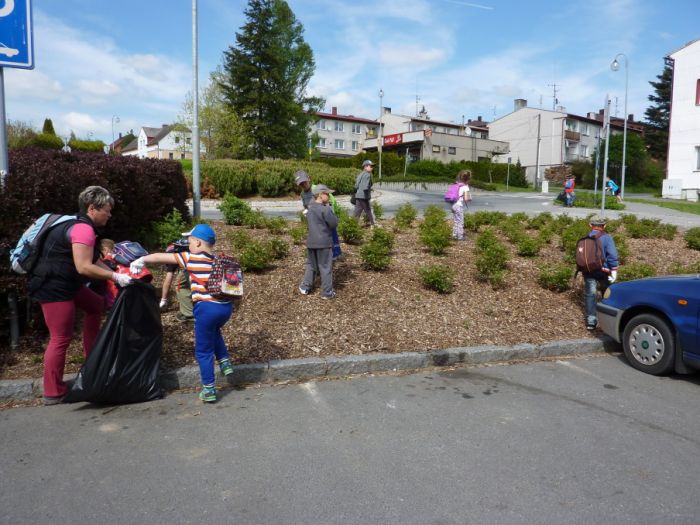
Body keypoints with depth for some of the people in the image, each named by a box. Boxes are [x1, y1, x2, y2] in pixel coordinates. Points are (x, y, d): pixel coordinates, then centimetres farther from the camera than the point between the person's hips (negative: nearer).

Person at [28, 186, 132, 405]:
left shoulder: (80, 226, 13)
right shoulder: (83, 229, -20)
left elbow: (95, 261, 14)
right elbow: (84, 267, -28)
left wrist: (118, 275, 5)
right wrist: (116, 276, -20)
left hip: (66, 284, 11)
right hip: (53, 287, -11)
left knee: (96, 305, 22)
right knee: (61, 338, -4)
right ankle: (53, 393, 9)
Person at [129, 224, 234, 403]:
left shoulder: (191, 259, 0)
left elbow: (162, 257, 6)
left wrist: (141, 259, 17)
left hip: (206, 308, -6)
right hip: (226, 307, 6)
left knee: (203, 351, 10)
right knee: (214, 331, 37)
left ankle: (208, 390, 15)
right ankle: (224, 361, 24)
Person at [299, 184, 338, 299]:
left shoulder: (310, 208, 7)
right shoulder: (325, 209, -18)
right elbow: (334, 223, -14)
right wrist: (330, 210, -2)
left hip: (311, 242, 7)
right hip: (324, 242, -7)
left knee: (311, 265, 19)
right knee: (325, 267, 3)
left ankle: (305, 287, 23)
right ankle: (327, 292, 9)